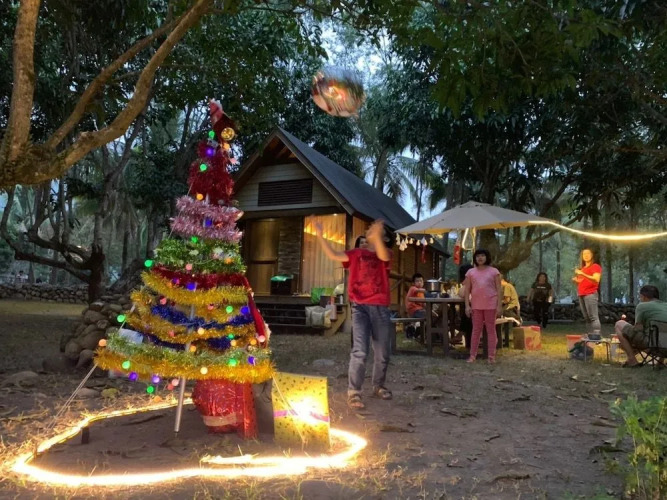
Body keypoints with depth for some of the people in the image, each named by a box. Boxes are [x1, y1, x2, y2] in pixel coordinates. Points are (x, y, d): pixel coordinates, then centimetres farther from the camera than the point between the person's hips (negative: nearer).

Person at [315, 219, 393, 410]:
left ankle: (378, 387, 34)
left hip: (380, 308, 2)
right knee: (360, 351, -14)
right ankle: (353, 393, -5)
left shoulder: (385, 253, 7)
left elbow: (383, 256, -18)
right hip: (360, 307, -2)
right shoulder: (357, 254, 9)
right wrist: (320, 236, -11)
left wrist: (377, 235, -37)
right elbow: (333, 255, -1)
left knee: (382, 353, 13)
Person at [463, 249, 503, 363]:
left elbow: (499, 290, 0)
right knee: (476, 330, 6)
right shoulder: (471, 272, 7)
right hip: (476, 305, 2)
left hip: (491, 305, -1)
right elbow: (467, 290, 6)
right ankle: (472, 355, 9)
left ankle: (491, 356, 8)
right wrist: (467, 305, -3)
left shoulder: (494, 271, 2)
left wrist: (499, 306, -7)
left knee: (491, 329, 4)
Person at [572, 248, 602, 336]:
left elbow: (596, 280, -14)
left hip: (590, 294, -8)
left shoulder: (595, 266, 1)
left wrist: (583, 274, -20)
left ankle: (596, 336, -17)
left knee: (593, 317, -13)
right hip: (581, 295, 8)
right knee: (586, 318, 5)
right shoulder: (582, 268, 24)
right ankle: (590, 336, 6)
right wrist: (575, 280, 13)